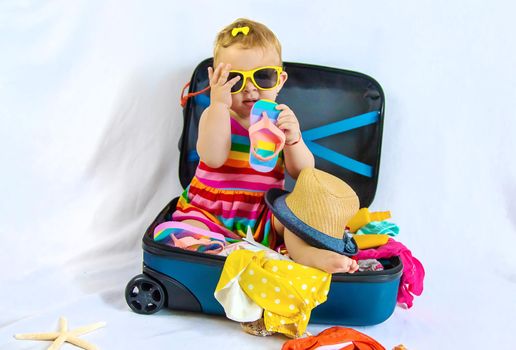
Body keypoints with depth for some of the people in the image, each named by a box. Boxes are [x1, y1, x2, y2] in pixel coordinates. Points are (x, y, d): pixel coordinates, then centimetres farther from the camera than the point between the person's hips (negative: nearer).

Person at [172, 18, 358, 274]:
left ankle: (302, 250, -43)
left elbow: (303, 173, -4)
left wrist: (293, 139, -23)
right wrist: (219, 103, -27)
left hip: (265, 214, 2)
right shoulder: (215, 115, -3)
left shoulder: (281, 118, 3)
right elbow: (213, 158, -25)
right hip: (212, 212, -2)